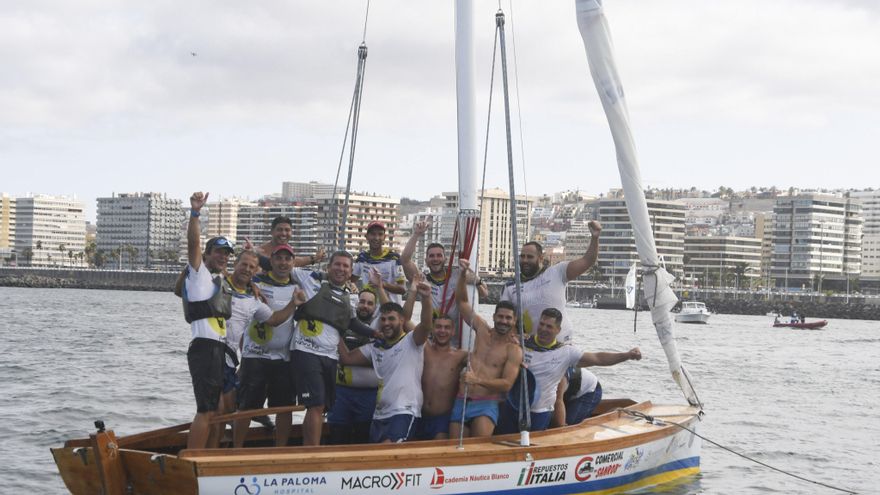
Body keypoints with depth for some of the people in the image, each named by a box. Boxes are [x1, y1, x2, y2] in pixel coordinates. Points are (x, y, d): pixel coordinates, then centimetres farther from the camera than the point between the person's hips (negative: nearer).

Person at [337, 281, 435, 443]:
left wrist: (426, 298, -40)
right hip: (380, 414, 8)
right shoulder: (375, 347, 17)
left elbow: (426, 325, -23)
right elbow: (347, 358, 13)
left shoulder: (411, 341, -4)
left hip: (404, 412, -8)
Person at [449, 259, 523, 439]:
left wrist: (478, 380, -22)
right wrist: (463, 274, -2)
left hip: (486, 404, -4)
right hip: (461, 402, 4)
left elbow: (507, 384, -11)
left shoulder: (514, 350, -3)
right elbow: (462, 301, 12)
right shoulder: (483, 330, 10)